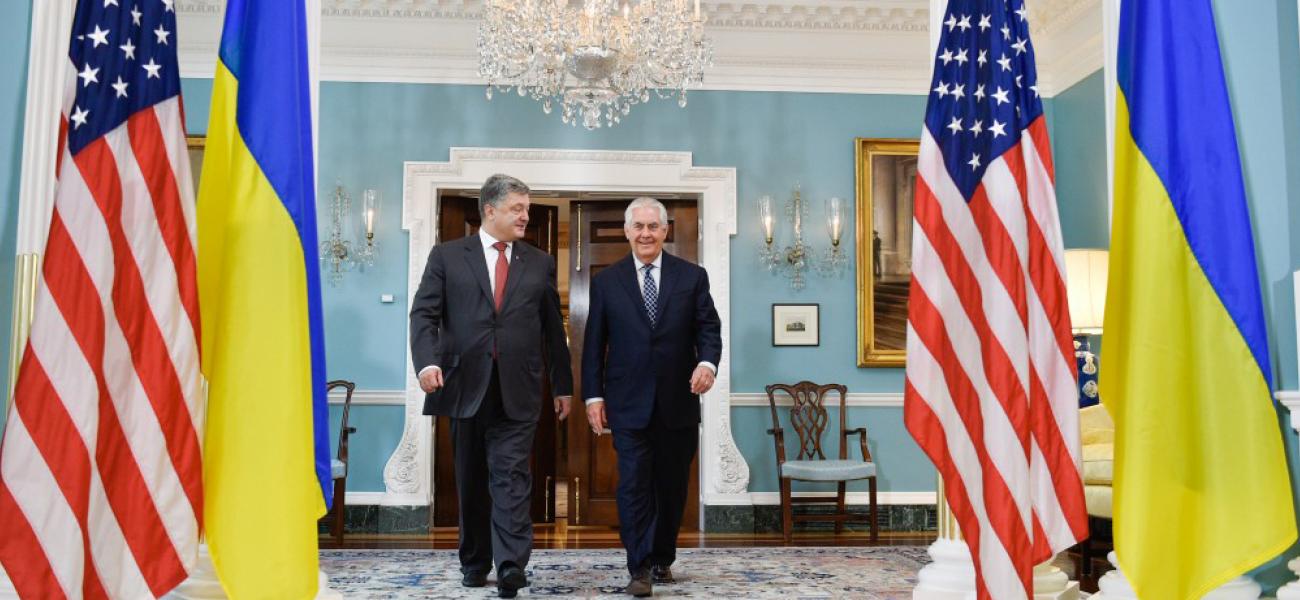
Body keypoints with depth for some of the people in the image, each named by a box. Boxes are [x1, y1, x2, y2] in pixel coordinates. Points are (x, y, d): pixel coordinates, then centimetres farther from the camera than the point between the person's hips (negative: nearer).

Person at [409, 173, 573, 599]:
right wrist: (427, 360, -18)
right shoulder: (447, 256, 6)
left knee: (511, 477, -8)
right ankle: (474, 562, 25)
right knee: (471, 480, 11)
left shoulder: (540, 263, 10)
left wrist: (562, 385, 12)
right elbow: (424, 313, -1)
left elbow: (553, 329, 12)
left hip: (517, 390, 0)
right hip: (465, 387, 0)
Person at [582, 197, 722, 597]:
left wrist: (708, 362, -19)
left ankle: (662, 559, 28)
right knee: (633, 485, -4)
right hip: (628, 403, -1)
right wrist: (593, 395, -2)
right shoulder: (606, 282, 4)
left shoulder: (692, 277, 5)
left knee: (672, 486, 11)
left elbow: (708, 327, 1)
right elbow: (594, 344, 4)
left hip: (679, 401, 1)